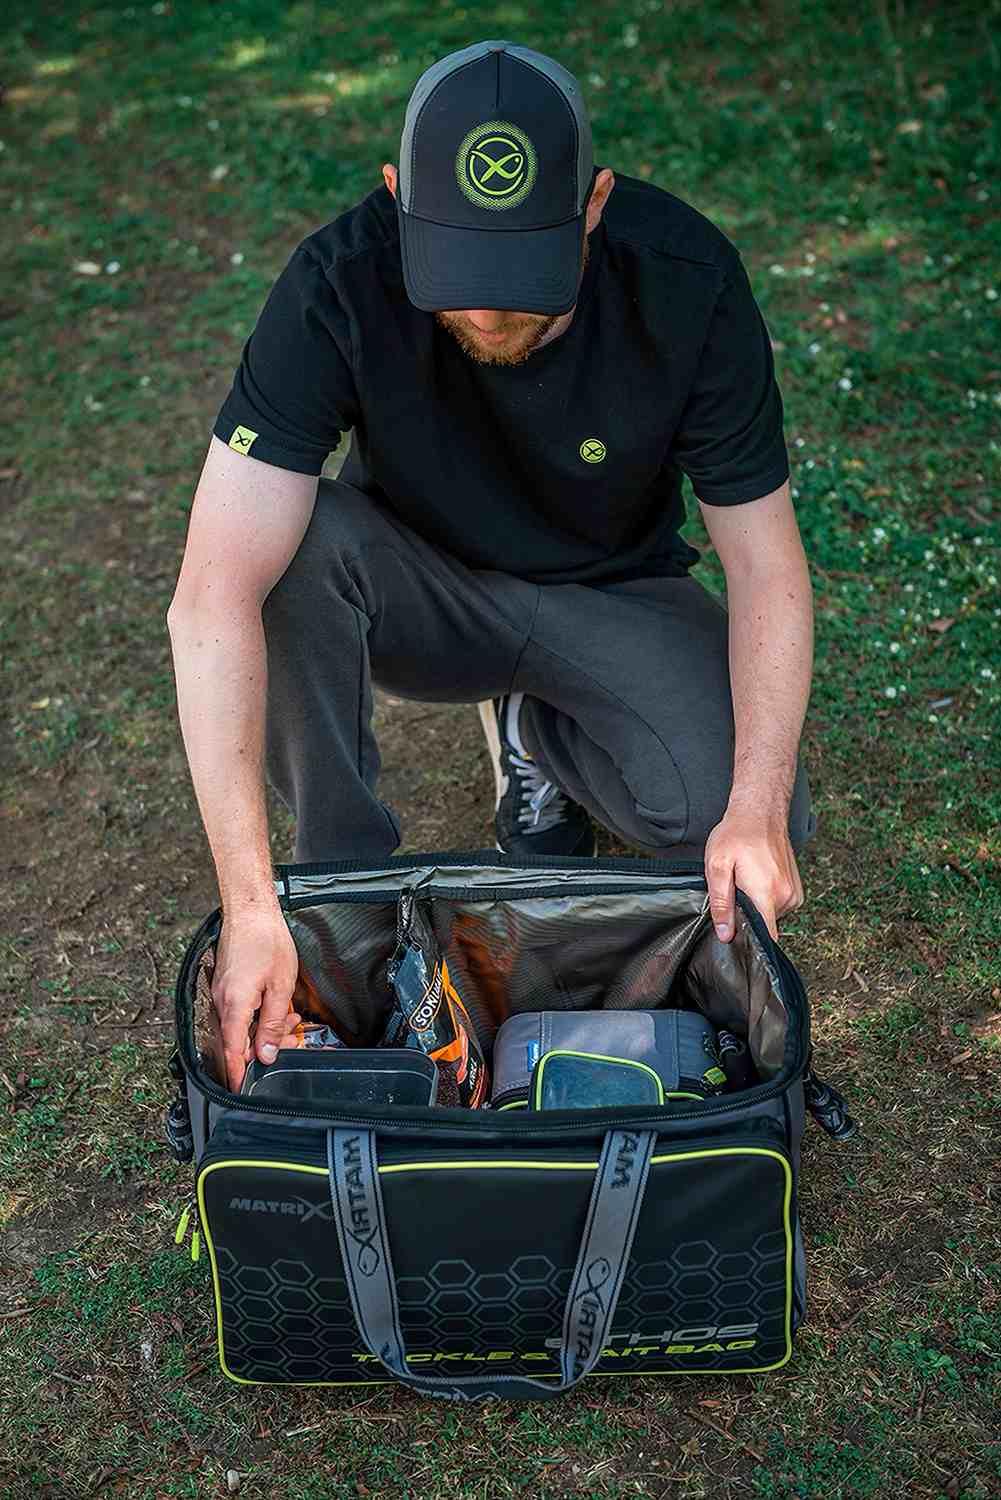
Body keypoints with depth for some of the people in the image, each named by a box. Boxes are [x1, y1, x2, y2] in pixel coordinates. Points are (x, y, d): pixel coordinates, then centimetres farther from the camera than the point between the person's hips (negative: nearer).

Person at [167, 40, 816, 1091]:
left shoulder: (685, 283, -26)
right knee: (294, 540, -34)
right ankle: (343, 876, -12)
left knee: (746, 827, -24)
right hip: (423, 591, 0)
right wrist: (250, 903, -42)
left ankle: (541, 734, 8)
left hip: (614, 595, 1)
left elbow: (766, 570, -18)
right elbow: (213, 598, -36)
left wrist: (760, 810, -31)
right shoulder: (338, 286, -29)